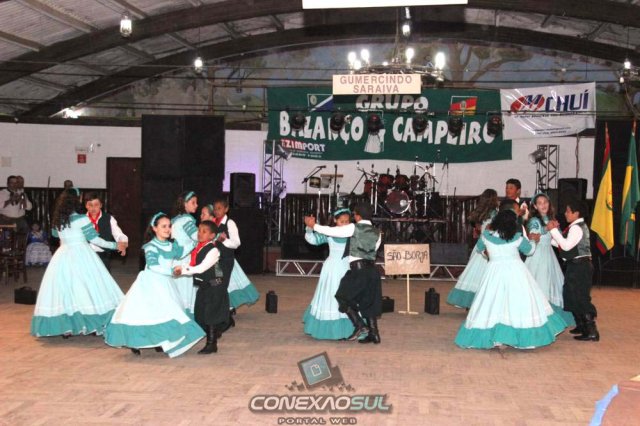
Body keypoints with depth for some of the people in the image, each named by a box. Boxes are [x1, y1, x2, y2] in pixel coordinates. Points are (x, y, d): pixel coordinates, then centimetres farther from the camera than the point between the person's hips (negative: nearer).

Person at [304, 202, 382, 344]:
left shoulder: (355, 228, -4)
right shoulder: (376, 233, 13)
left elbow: (332, 231, -5)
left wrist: (314, 225, 6)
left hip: (357, 270, -6)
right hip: (372, 270, 6)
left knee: (343, 297, 6)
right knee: (368, 302, 13)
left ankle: (360, 325, -6)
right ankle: (374, 333, 11)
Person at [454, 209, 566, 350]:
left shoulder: (487, 235, -2)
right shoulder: (516, 238, -7)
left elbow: (479, 248, 18)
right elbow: (529, 250, 11)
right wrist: (533, 241, 31)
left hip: (495, 272, 2)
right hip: (515, 271, -2)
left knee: (495, 302, 4)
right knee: (517, 301, 4)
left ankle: (497, 339, 0)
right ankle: (523, 337, 6)